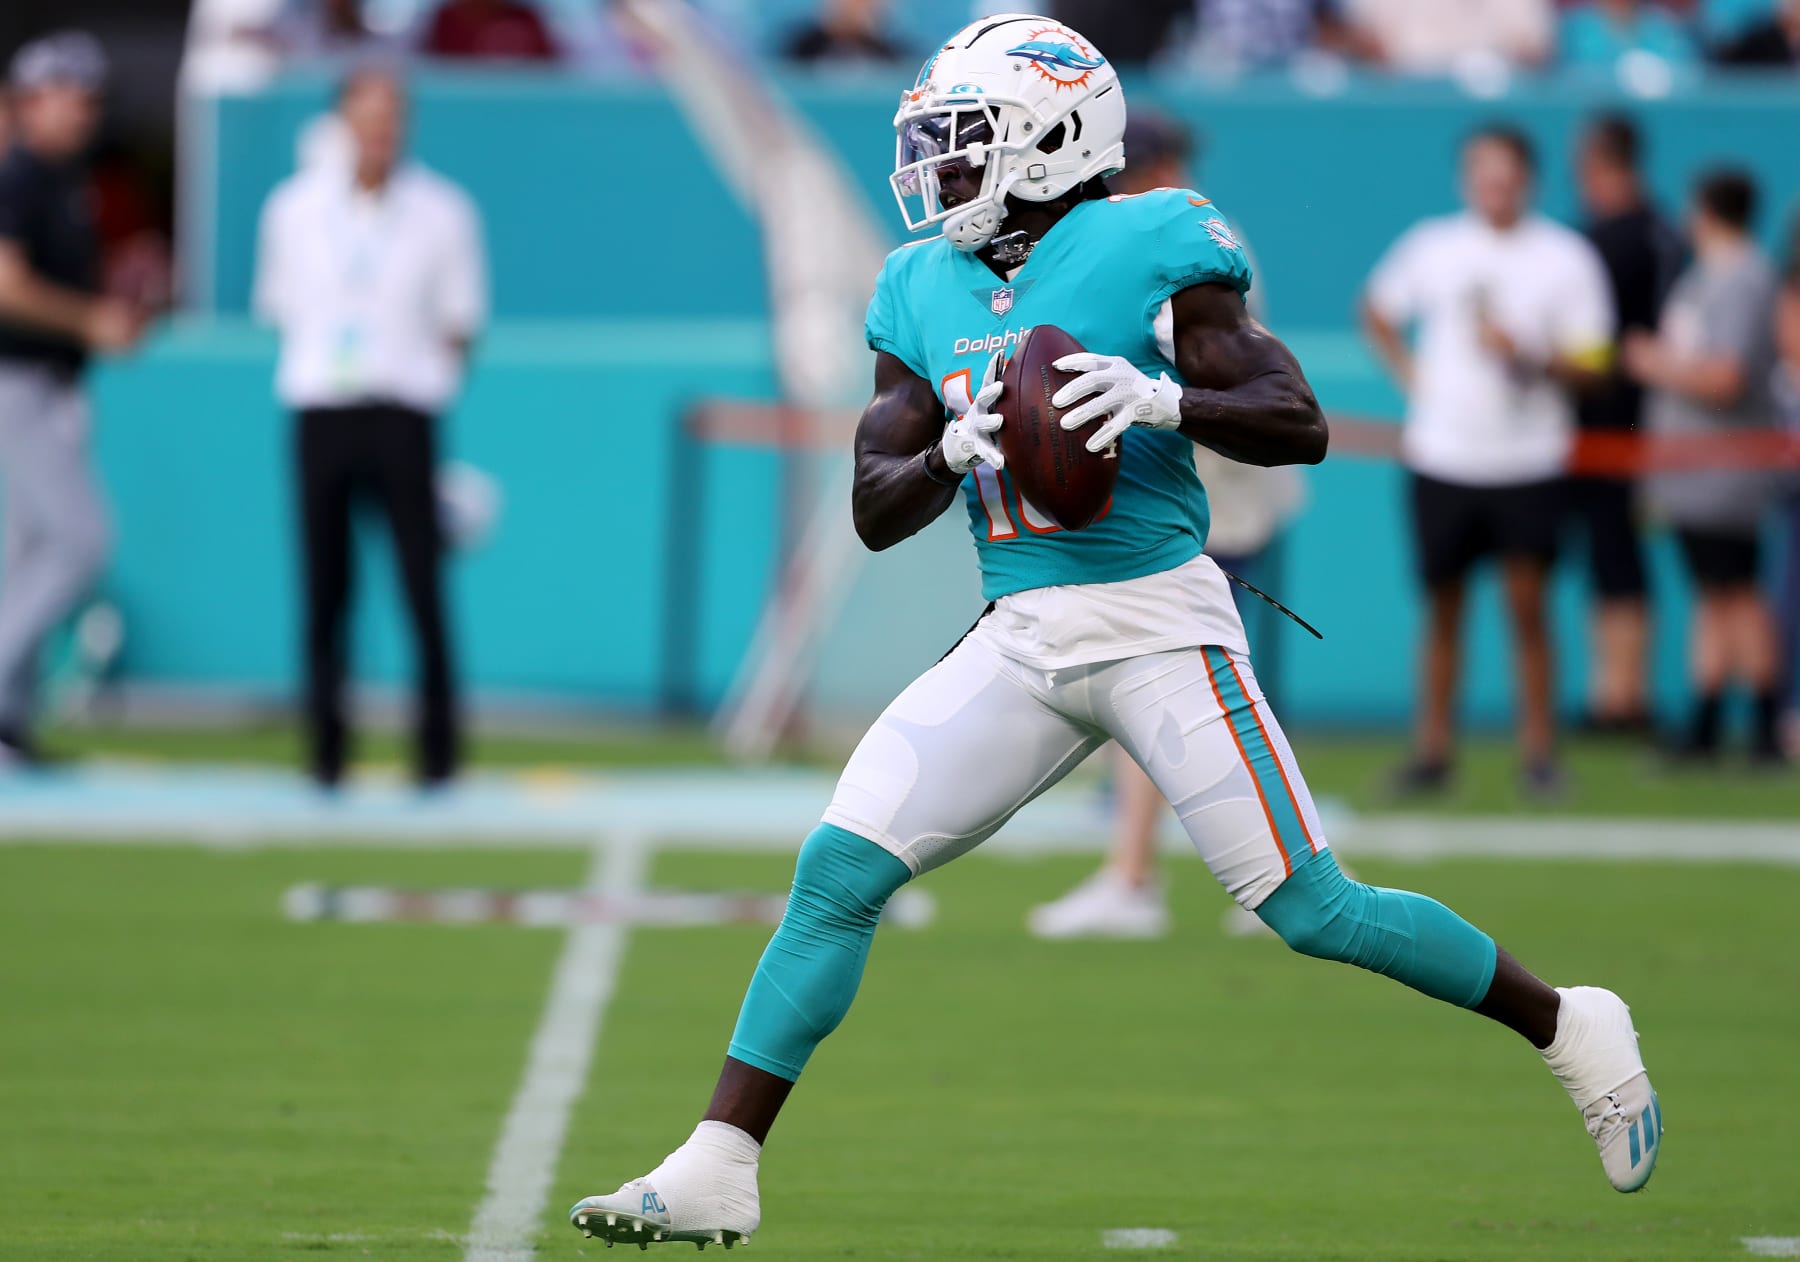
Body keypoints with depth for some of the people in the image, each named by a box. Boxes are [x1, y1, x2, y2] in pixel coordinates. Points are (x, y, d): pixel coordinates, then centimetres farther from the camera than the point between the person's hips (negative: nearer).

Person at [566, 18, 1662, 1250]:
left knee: (1311, 908, -6)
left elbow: (1300, 424, -9)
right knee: (839, 871, -6)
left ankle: (1570, 1026, 15)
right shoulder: (925, 290, 11)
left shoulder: (1147, 248, -7)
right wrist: (957, 451, -12)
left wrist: (1163, 400, -26)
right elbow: (875, 509, 9)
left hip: (1160, 626, -5)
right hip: (1018, 641, 5)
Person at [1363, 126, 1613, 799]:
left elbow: (1590, 366, -4)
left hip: (1528, 461, -2)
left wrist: (1526, 357, -21)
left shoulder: (1566, 258, -2)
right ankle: (1433, 748, 15)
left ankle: (1539, 750, 2)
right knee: (1443, 608, 7)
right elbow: (1377, 310, 22)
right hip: (1442, 458, 2)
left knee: (1526, 605, -6)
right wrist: (1409, 372, 7)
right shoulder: (1432, 246, 5)